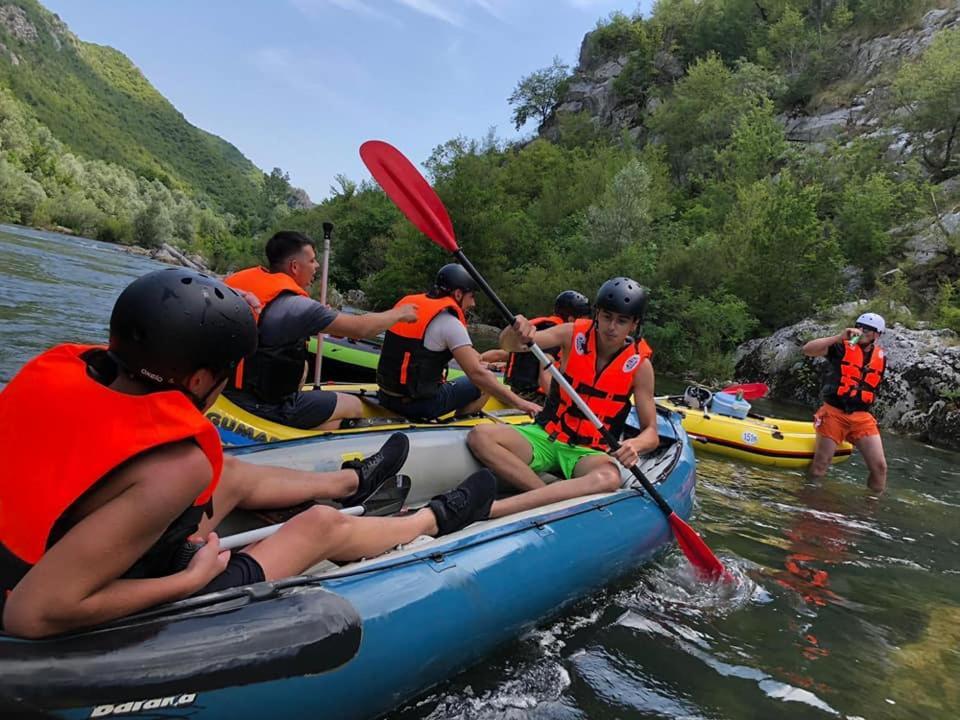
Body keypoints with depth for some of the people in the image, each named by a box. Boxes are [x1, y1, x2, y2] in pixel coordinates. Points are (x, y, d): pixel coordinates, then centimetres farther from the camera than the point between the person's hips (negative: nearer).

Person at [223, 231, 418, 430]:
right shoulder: (296, 307, -21)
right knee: (354, 406, 5)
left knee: (301, 365, 31)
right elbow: (361, 328, -17)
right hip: (266, 409, -8)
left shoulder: (236, 281, 0)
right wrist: (398, 314, 1)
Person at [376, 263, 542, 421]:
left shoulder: (406, 303, 8)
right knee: (486, 382, 7)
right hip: (419, 404, -8)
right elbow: (477, 374, -21)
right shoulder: (449, 323, -15)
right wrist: (519, 403, -18)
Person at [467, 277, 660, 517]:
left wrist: (635, 445, -29)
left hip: (589, 453, -1)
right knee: (480, 436, -25)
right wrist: (516, 330, -37)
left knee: (609, 479, -39)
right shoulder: (575, 334, -4)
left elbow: (651, 433, -5)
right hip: (545, 437, 2)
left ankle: (492, 509, -46)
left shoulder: (639, 364, -5)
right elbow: (508, 344, -12)